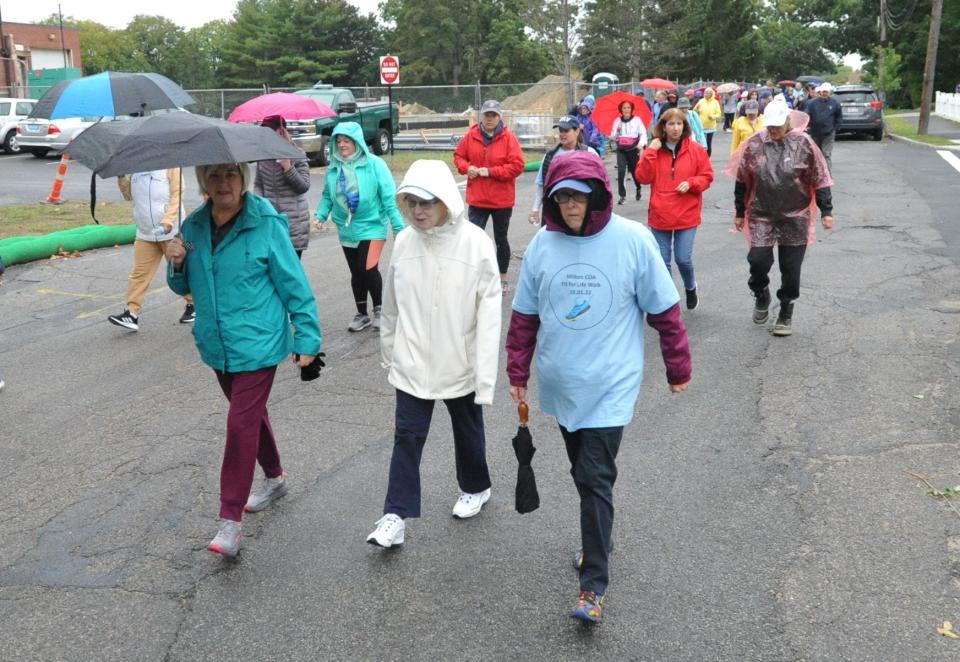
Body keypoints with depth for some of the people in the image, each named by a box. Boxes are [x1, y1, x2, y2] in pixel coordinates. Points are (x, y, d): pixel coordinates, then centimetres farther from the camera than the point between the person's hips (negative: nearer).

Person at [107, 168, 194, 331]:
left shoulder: (170, 164, -8)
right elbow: (129, 195, 16)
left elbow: (177, 194, -14)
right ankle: (132, 313, 0)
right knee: (140, 272, 1)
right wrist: (121, 178, -2)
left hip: (171, 231, -5)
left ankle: (193, 304, 26)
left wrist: (168, 221, -24)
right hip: (145, 233, 5)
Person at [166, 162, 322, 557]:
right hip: (216, 344, 6)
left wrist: (307, 337, -9)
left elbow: (293, 283, -9)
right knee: (251, 414, 21)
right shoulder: (194, 226, 3)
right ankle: (274, 477, 44)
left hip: (257, 344, -6)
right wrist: (176, 265, -10)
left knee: (241, 423, -8)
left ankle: (230, 521, 0)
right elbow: (184, 287, 13)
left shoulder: (266, 223, -13)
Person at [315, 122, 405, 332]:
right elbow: (327, 196, 11)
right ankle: (362, 314, 27)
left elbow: (389, 197, -11)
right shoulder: (333, 167, 2)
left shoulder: (374, 164, -11)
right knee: (356, 273, 13)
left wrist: (398, 226, -13)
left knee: (368, 269, -14)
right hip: (346, 229, 5)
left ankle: (379, 309, 9)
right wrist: (321, 215, -5)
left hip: (371, 226, -5)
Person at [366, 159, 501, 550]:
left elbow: (488, 314, -17)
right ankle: (396, 516, 9)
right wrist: (389, 350, 14)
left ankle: (475, 488, 42)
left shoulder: (475, 243, -16)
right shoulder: (404, 242, -5)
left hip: (461, 365, -2)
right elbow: (392, 305, 7)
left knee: (467, 430, 19)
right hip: (412, 364, 2)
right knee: (407, 436, 2)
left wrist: (485, 376, -19)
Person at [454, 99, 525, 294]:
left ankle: (503, 278, 30)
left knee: (501, 239, 14)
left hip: (502, 200, -2)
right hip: (477, 199, 2)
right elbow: (458, 155, 13)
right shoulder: (471, 135, 0)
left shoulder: (508, 137, -10)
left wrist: (490, 171, -19)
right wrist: (466, 167, -8)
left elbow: (517, 166, -15)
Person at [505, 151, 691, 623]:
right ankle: (597, 537, 41)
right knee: (583, 473, 18)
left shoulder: (633, 241, -11)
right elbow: (524, 315, 7)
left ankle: (593, 583, 4)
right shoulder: (542, 244, -2)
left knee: (595, 479, -6)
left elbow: (664, 311, -4)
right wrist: (517, 373, 10)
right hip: (560, 384, 4)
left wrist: (678, 368, 2)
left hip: (610, 385, -4)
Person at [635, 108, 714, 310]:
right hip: (660, 215, 2)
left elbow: (707, 176, 3)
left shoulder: (696, 150, -1)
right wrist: (651, 152, -14)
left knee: (683, 259, -4)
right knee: (662, 261, 6)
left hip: (687, 214, -1)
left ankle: (691, 288, 28)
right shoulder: (653, 150, 1)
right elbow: (643, 177, -8)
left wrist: (690, 183, -15)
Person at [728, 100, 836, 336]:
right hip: (761, 216, 1)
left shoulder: (803, 143, -7)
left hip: (795, 217, -1)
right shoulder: (755, 143, -3)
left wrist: (827, 211, -3)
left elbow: (820, 180, -1)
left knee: (791, 268, 5)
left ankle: (786, 314, 23)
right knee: (758, 260, -8)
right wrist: (740, 212, 9)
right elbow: (742, 181, 6)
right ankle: (761, 296, 24)